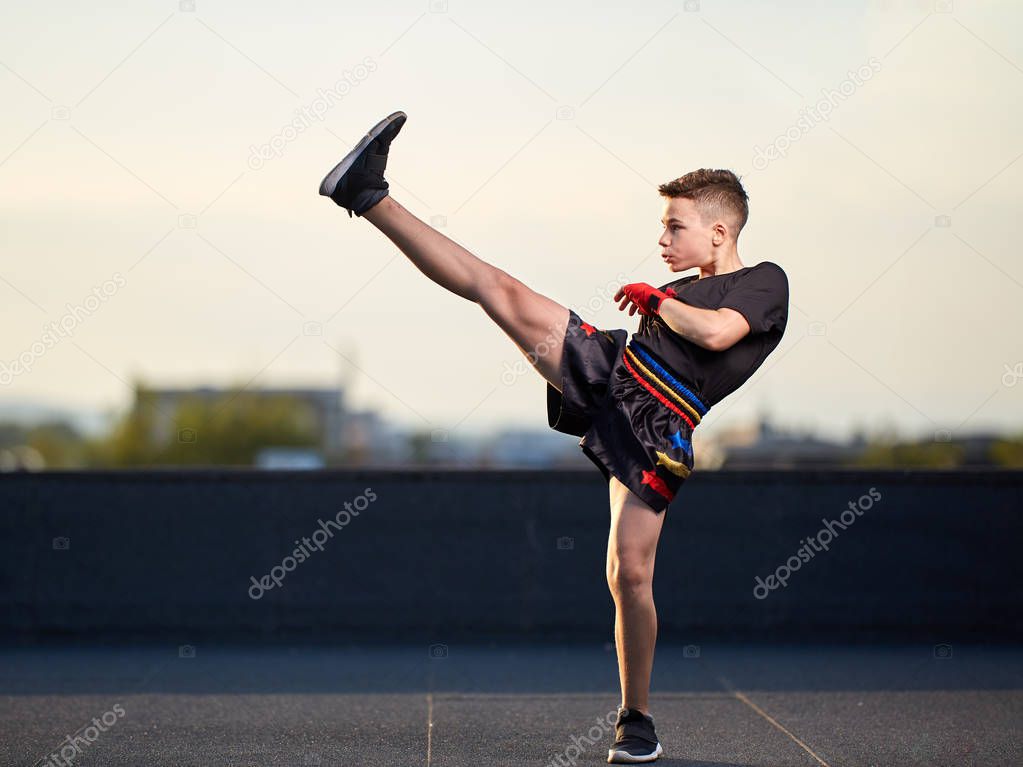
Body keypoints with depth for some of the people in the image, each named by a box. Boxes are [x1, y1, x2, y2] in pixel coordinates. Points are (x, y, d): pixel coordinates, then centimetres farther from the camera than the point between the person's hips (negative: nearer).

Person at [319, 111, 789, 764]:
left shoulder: (767, 282, 4)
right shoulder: (685, 291, 24)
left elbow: (716, 332, -15)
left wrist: (655, 299, -2)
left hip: (658, 431, -5)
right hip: (609, 368, 5)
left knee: (630, 575, -11)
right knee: (497, 288, -10)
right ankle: (369, 197, -13)